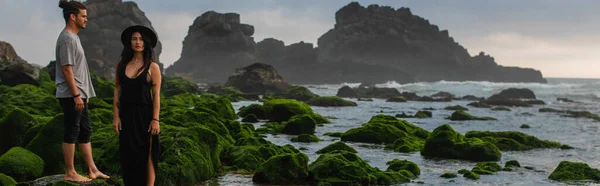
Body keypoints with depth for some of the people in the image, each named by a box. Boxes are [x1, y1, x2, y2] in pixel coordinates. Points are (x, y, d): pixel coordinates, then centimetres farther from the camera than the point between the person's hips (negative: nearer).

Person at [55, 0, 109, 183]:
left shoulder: (73, 37, 16)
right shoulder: (67, 38, -15)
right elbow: (67, 70, -20)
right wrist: (76, 95, -21)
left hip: (78, 94, 10)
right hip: (71, 95, -10)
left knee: (85, 131, 12)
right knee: (71, 132, -3)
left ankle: (92, 170, 18)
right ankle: (70, 173, 4)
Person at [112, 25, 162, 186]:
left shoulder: (152, 67, -2)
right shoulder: (122, 64, 7)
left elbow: (156, 95, -4)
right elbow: (117, 91, 7)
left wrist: (155, 120, -11)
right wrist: (116, 116, 1)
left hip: (144, 114, -3)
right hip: (126, 114, 3)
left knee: (146, 155, 0)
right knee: (128, 155, 5)